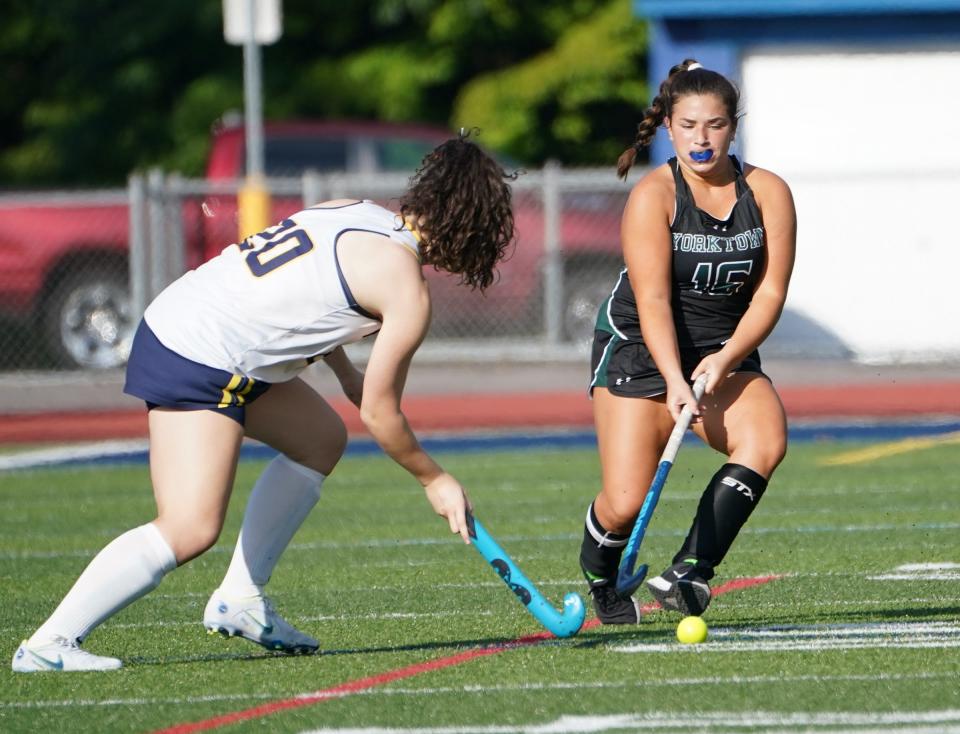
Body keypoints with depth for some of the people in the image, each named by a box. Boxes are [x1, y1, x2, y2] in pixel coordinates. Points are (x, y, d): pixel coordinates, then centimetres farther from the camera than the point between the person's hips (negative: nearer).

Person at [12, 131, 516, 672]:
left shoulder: (358, 213, 13)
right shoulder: (407, 289, -11)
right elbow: (379, 415, -5)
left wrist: (345, 370, 33)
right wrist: (435, 480, 9)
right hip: (196, 363, -10)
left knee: (322, 438, 22)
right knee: (192, 529, -18)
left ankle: (239, 600, 21)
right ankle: (50, 643, -16)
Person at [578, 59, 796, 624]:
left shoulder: (768, 193, -4)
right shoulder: (654, 195, -14)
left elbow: (770, 292, -7)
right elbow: (652, 298, -22)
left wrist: (726, 359, -22)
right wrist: (674, 382, -34)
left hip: (727, 353, 3)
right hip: (640, 350, -3)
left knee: (766, 441, -29)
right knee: (626, 506, -13)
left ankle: (689, 573, -27)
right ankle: (601, 578, 22)